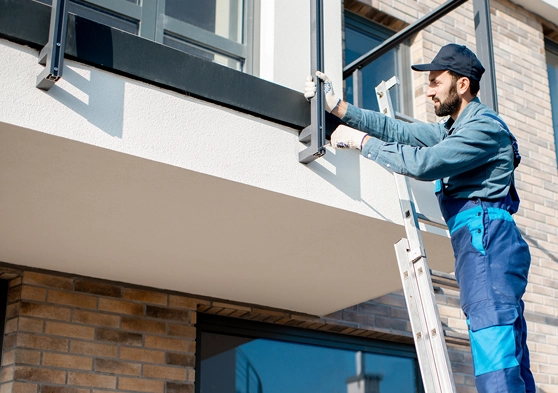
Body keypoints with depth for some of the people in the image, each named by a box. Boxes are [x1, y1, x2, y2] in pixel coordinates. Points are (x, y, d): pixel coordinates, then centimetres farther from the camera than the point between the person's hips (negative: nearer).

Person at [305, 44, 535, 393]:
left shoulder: (485, 126, -5)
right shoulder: (454, 128, 27)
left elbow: (423, 163, -15)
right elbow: (401, 131, 19)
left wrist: (361, 141, -7)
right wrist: (338, 107, 12)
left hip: (486, 237, -10)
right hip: (480, 245, 10)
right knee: (510, 362, 5)